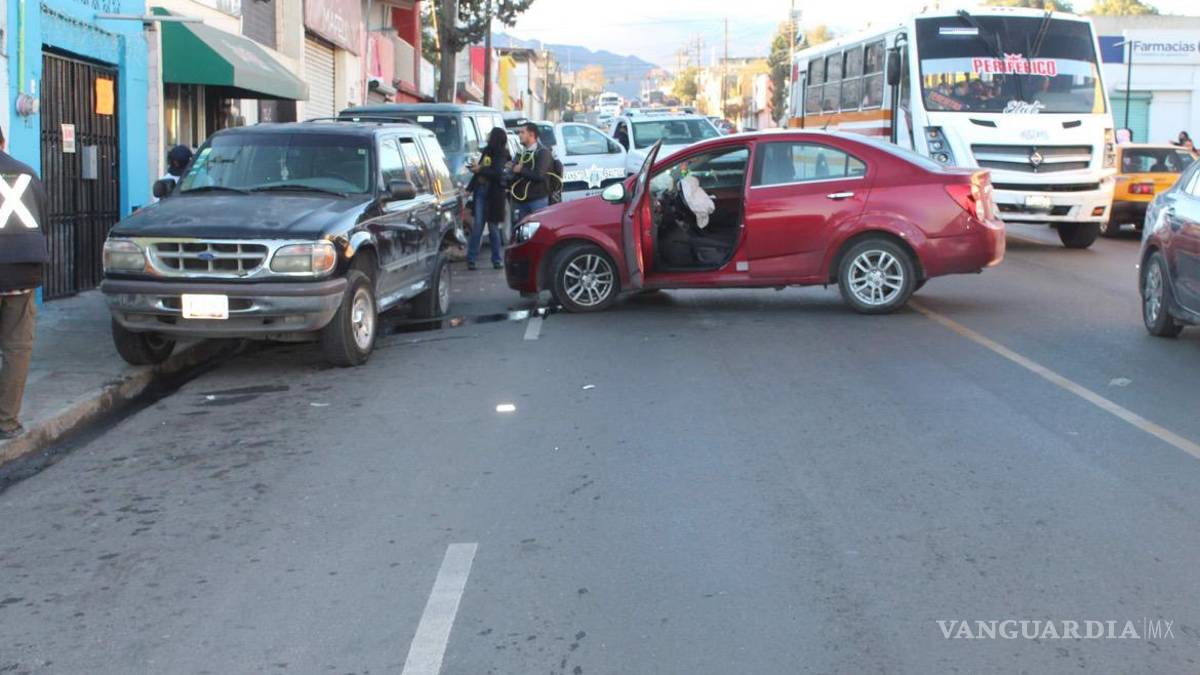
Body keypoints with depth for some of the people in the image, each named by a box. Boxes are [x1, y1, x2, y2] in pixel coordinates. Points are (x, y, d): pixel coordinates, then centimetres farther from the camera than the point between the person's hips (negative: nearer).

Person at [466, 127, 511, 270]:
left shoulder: (501, 155, -7)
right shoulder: (486, 151, 13)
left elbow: (497, 173, -21)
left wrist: (480, 169, -17)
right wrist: (469, 188, 15)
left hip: (493, 194, -5)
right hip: (481, 191, 5)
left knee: (493, 226, 1)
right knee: (477, 225, -1)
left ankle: (496, 260, 12)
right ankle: (471, 258, -2)